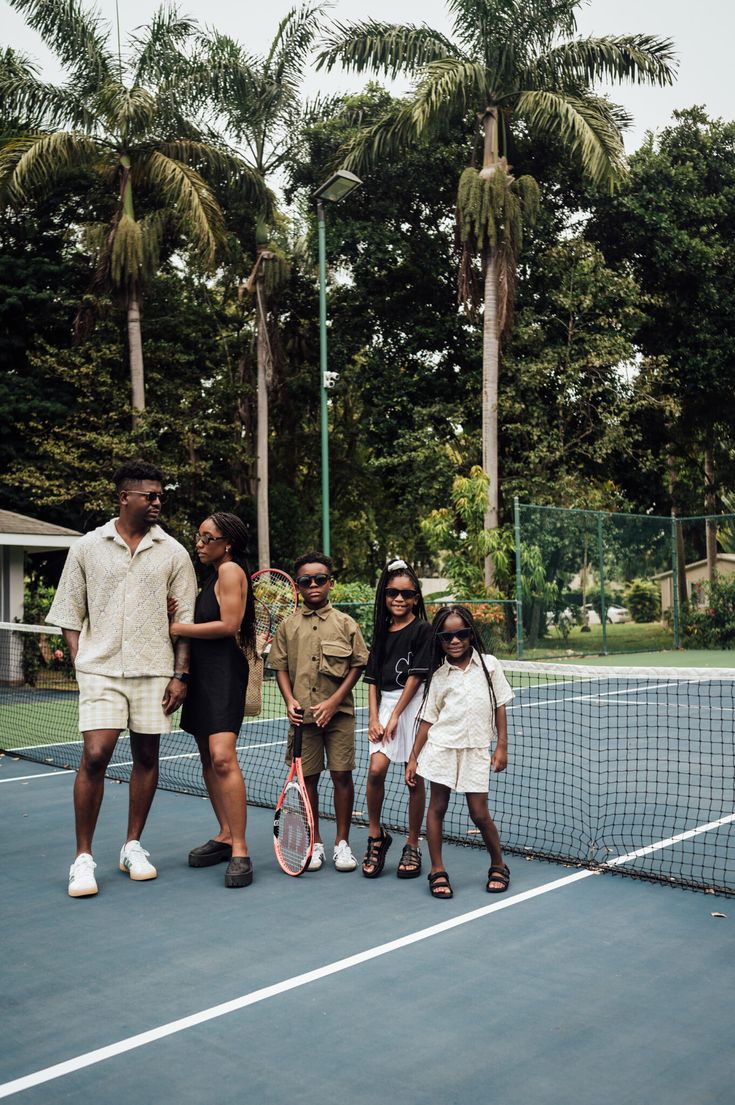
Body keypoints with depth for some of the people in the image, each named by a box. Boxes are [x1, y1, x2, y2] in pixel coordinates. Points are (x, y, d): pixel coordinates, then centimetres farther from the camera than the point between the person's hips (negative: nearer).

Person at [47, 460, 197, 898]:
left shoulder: (173, 553, 5)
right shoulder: (87, 548, 4)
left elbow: (185, 620, 5)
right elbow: (70, 614, 9)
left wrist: (180, 674, -2)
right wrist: (81, 661, -1)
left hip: (154, 671, 2)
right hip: (101, 669, -1)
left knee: (146, 756, 6)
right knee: (95, 756, -10)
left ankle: (133, 846, 23)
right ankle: (83, 857, 3)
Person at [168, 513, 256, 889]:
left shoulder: (230, 569, -8)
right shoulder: (211, 575, 20)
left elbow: (229, 624, -16)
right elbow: (201, 621, 16)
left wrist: (179, 628, -11)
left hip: (224, 671, -10)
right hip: (202, 673, 10)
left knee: (222, 757, -18)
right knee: (208, 759, 12)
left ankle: (239, 850, -16)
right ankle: (225, 836, 22)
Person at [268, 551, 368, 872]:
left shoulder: (346, 624, 1)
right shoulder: (288, 626, 5)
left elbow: (357, 666, 0)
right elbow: (281, 668, 8)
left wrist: (333, 701, -9)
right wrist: (290, 700, -8)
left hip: (338, 713, -1)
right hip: (303, 714, 2)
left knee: (342, 775, 0)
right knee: (308, 777, 7)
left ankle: (342, 842, 14)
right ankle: (315, 842, 20)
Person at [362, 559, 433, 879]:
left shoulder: (423, 630, -4)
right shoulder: (381, 633, 12)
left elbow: (416, 676, -9)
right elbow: (373, 678, 10)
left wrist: (396, 715, -12)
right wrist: (373, 717, -2)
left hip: (414, 705, -4)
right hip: (384, 704, 4)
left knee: (415, 777, 2)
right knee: (375, 770, -12)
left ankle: (413, 847, 16)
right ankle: (376, 836, 8)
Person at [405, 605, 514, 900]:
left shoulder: (489, 665, 1)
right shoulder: (439, 675, 2)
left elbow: (499, 707, 6)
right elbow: (428, 719, 5)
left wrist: (502, 746, 1)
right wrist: (413, 758, 3)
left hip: (475, 751, -1)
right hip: (441, 747, 1)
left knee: (479, 813, 0)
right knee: (437, 807, 4)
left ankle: (499, 865, 22)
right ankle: (437, 872, 15)